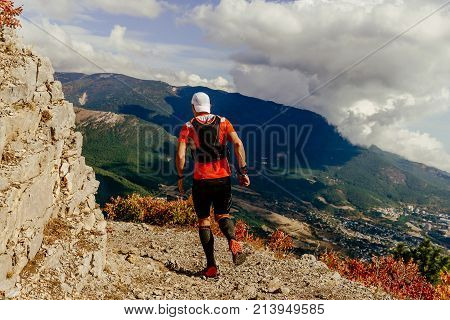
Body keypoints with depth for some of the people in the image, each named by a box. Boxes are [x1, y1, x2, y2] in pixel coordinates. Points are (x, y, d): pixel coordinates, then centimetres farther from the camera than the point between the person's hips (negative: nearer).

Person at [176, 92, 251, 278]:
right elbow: (238, 144, -8)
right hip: (223, 178, 2)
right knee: (222, 215, 17)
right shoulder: (223, 122, 4)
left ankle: (211, 267, 8)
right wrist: (243, 171, -6)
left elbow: (180, 155, -9)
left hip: (201, 180, -1)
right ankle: (232, 241, -16)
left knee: (204, 220, 12)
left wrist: (180, 177, 4)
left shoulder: (188, 127, 0)